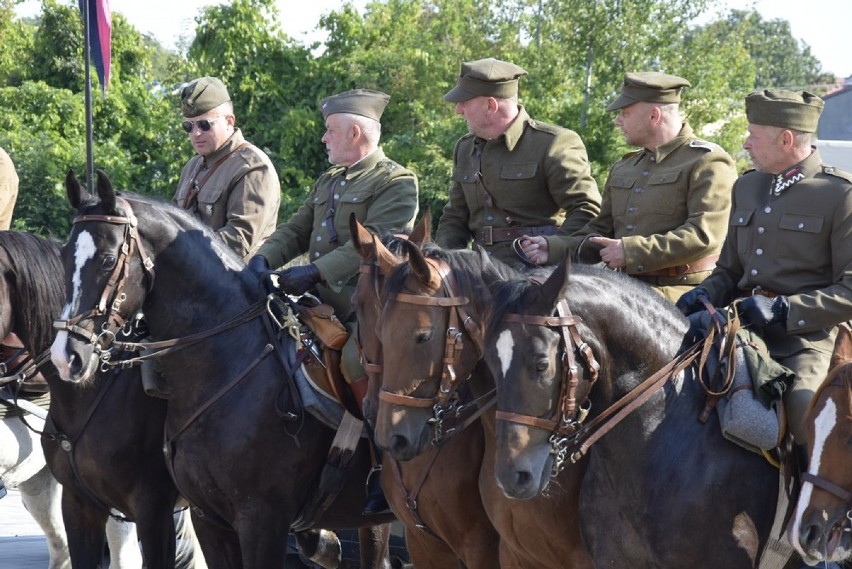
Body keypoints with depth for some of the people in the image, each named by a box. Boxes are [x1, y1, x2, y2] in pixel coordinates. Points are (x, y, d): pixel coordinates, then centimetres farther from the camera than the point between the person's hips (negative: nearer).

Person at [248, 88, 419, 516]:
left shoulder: (396, 182, -5)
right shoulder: (328, 182, 24)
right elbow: (296, 231, 18)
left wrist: (315, 272, -27)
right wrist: (263, 259, -3)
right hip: (323, 303, 9)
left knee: (357, 360, -34)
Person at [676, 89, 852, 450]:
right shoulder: (747, 187, 16)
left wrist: (782, 309, -19)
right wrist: (705, 295, 2)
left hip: (804, 335, -7)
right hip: (742, 326, 7)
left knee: (807, 406, -31)